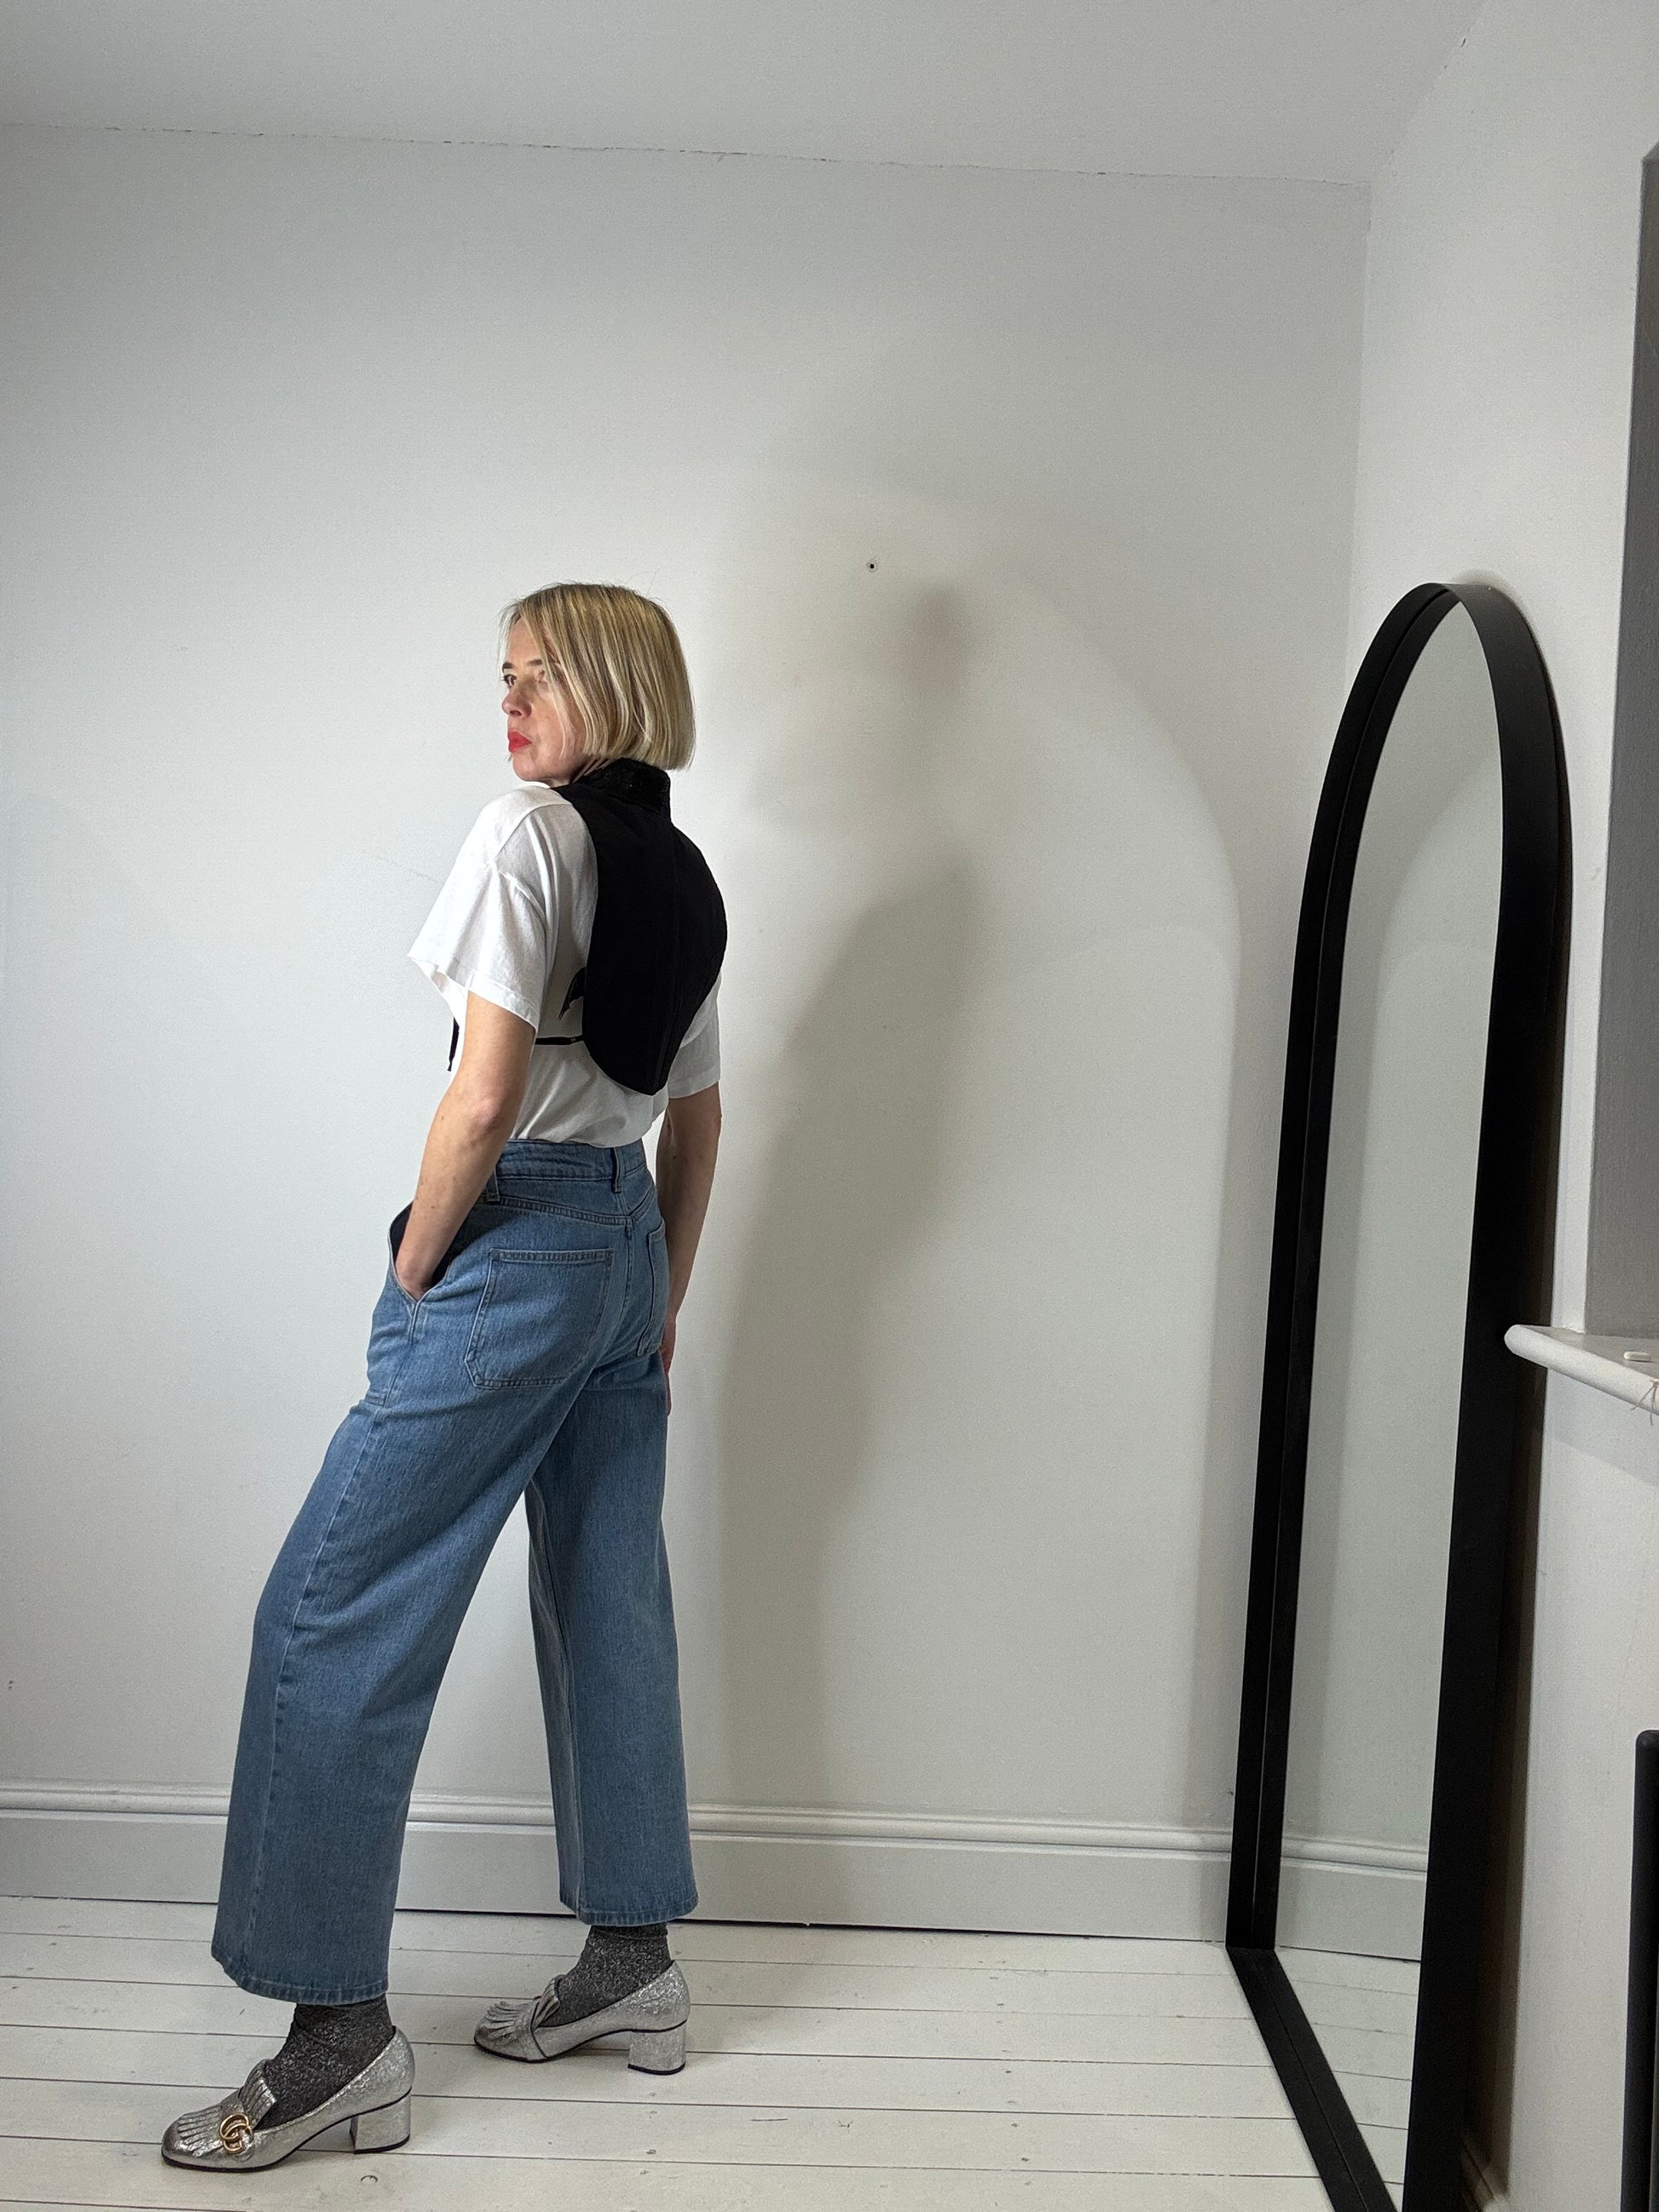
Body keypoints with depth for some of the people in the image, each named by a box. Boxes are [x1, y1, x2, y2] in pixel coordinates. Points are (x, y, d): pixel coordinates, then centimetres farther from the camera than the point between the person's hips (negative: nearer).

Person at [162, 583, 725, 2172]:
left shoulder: (527, 829, -11)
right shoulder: (686, 880, 14)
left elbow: (484, 1092, -19)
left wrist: (414, 1269, -7)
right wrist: (662, 1309, 23)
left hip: (516, 1243, -9)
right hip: (626, 1245, 9)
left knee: (332, 1614, -2)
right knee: (609, 1604, 13)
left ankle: (338, 2026, 4)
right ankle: (632, 1962, 24)